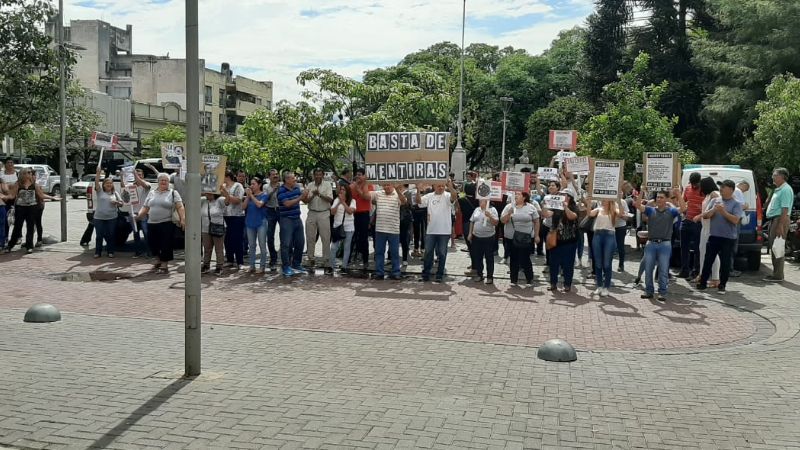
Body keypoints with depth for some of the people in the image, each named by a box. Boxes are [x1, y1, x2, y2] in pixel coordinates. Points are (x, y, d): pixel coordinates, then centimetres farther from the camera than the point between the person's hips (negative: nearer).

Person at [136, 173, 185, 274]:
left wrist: (183, 219, -19)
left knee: (166, 245, -4)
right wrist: (139, 215, 0)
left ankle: (164, 266, 7)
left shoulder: (173, 193, 2)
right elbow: (145, 208, 15)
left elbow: (180, 207, -7)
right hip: (152, 224, 5)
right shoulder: (152, 193, 15)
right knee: (153, 243, 10)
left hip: (167, 224, -4)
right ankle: (158, 261, 33)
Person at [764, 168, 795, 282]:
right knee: (773, 247, 13)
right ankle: (776, 273, 20)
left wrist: (780, 225, -25)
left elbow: (785, 210, -21)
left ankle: (778, 276, -8)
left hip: (780, 219, -11)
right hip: (774, 219, 11)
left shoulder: (786, 190, -14)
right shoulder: (778, 189, 19)